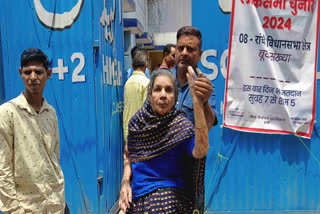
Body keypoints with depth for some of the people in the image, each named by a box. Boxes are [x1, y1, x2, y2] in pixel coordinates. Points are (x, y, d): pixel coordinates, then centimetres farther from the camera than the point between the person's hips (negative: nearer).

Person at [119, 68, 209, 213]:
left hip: (168, 197, -4)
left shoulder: (181, 125, -13)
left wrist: (197, 100, -39)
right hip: (135, 195, 4)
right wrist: (125, 182, -1)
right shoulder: (137, 121, 1)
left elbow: (200, 151, -34)